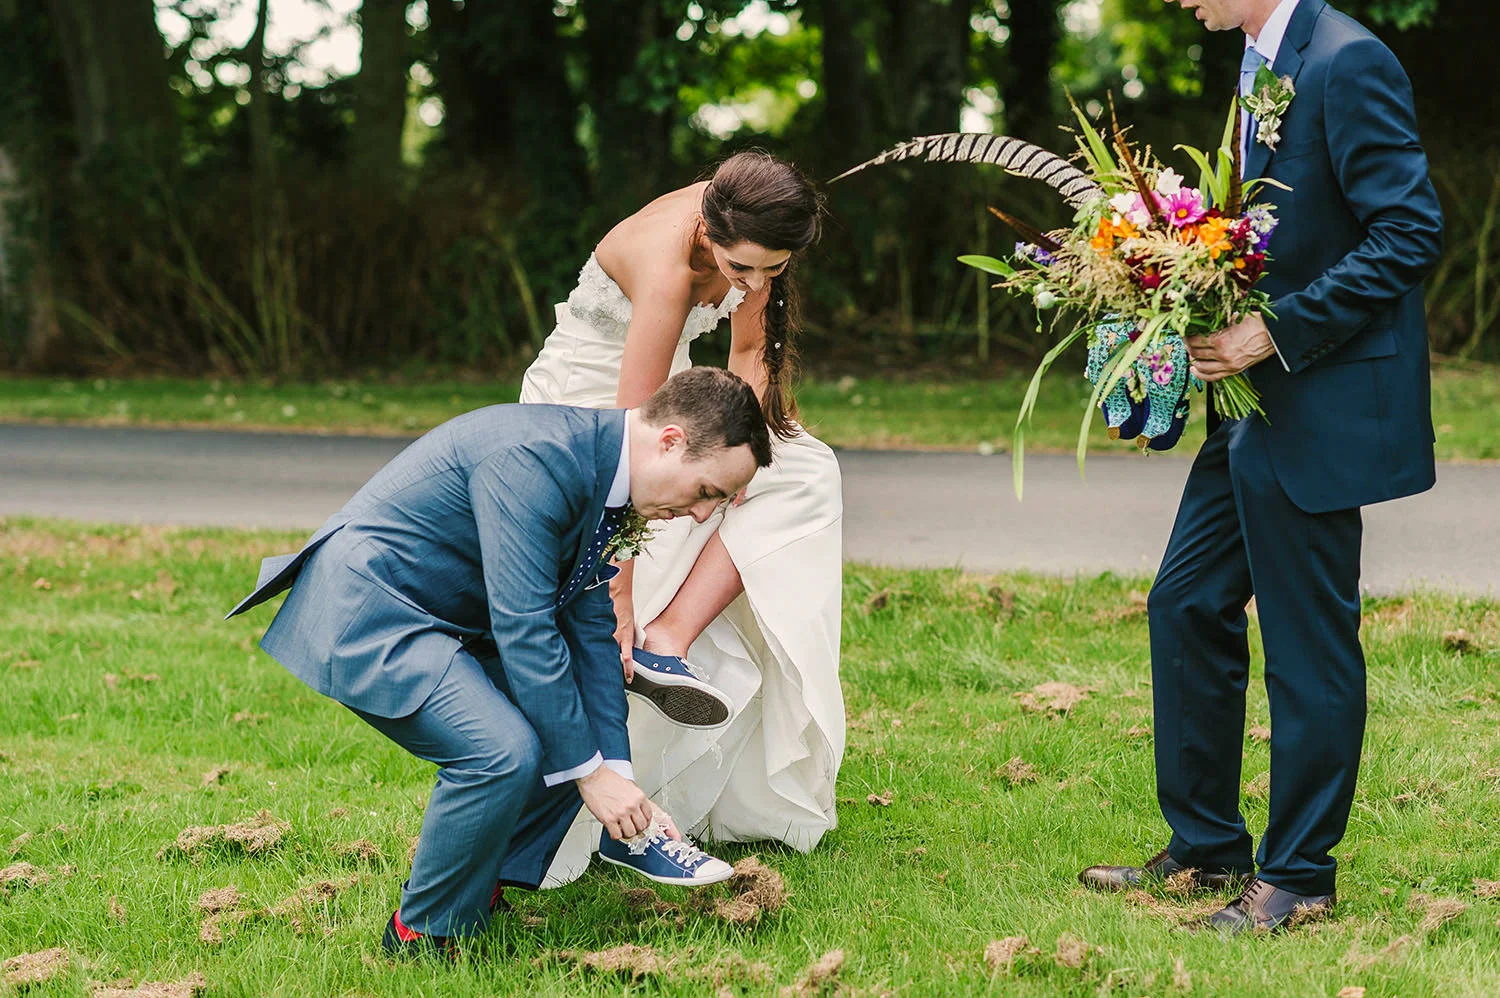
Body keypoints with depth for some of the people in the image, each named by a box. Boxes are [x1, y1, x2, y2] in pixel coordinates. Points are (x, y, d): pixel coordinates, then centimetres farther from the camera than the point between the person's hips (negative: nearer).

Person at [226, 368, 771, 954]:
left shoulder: (603, 471, 4)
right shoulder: (535, 456, -27)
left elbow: (591, 632, 8)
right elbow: (523, 630, -28)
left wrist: (618, 775, 2)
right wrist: (589, 772, -21)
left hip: (441, 622, 11)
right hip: (365, 615, -11)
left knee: (576, 721, 11)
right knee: (503, 750, -27)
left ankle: (484, 885, 19)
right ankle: (421, 936, -6)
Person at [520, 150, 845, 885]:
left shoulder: (748, 232, -17)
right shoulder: (669, 265, -37)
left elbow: (750, 348, -1)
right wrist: (620, 603, -39)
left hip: (662, 389, 7)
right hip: (584, 401, -7)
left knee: (804, 473, -14)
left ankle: (671, 634, -23)